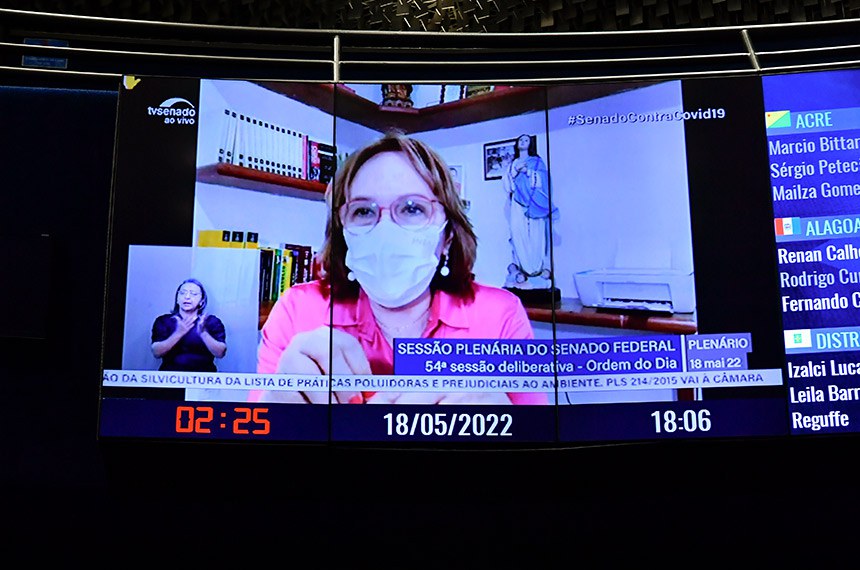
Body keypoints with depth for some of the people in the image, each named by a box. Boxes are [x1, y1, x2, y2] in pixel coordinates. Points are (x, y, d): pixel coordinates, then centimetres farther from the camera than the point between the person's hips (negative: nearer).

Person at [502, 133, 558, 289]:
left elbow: (542, 181, -1)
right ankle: (521, 269, -8)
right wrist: (516, 170, -5)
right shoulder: (512, 164, 22)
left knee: (537, 235, -10)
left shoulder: (537, 162, 14)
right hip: (518, 205, 2)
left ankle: (543, 268, -9)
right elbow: (507, 184, 8)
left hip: (535, 203, -2)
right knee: (519, 234, -8)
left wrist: (527, 171, -10)